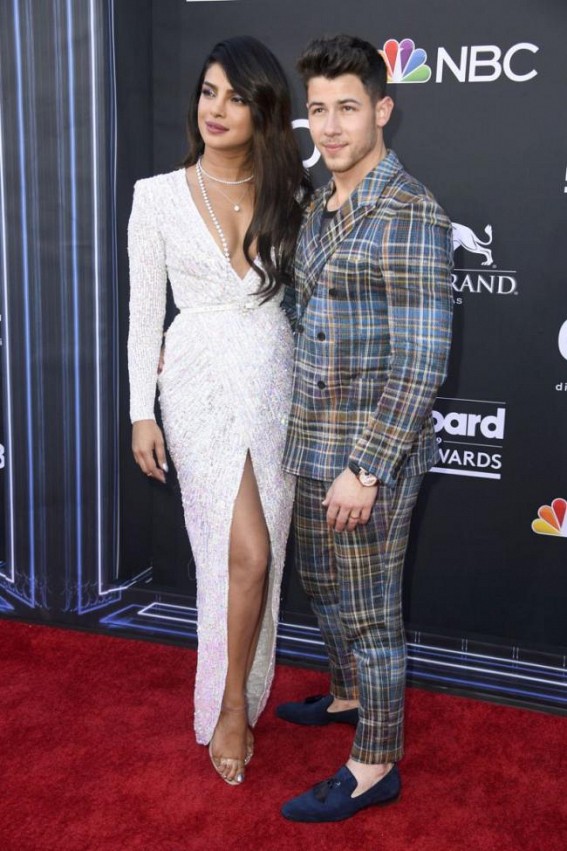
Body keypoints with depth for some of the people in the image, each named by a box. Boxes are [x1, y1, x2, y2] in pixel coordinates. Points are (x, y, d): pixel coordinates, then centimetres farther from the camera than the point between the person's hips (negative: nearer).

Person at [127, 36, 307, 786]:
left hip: (275, 380, 3)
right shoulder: (159, 196, -1)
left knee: (260, 554, 8)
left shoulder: (285, 196, 6)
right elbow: (145, 308, 0)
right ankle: (231, 706, 11)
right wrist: (142, 413, -3)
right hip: (201, 383, -3)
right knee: (247, 554, -10)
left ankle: (236, 698, 29)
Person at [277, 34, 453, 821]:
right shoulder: (321, 211, 9)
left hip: (372, 452, -9)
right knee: (323, 584, 23)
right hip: (315, 443, 9)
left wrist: (366, 467, -23)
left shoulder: (411, 215, -18)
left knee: (369, 609, 4)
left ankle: (375, 767, 22)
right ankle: (351, 694, 46)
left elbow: (422, 359, -21)